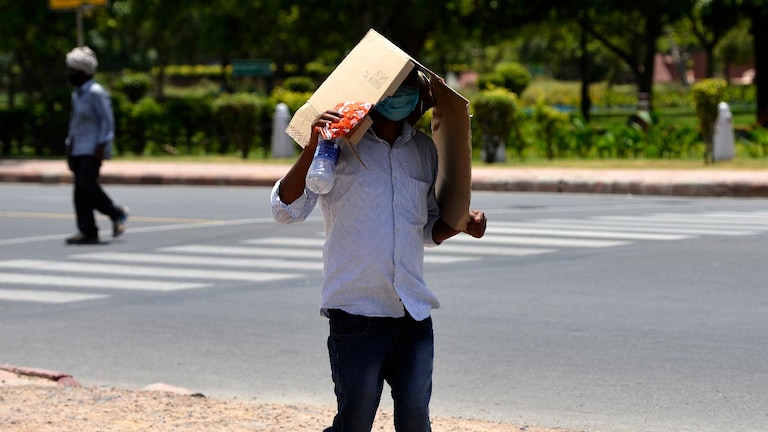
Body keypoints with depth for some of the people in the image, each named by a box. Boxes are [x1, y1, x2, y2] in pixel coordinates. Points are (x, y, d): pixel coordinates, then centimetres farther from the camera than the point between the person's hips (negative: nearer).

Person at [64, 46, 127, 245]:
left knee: (87, 185, -18)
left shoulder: (96, 92, -11)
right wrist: (69, 148, 19)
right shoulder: (77, 94, 17)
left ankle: (116, 213, 1)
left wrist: (101, 146, -19)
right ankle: (88, 232, 3)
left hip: (93, 149, -9)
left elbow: (107, 121, -14)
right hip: (79, 150, 9)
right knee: (80, 189, 2)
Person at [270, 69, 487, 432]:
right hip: (356, 308, -4)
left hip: (414, 311, 5)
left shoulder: (424, 150, 13)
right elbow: (286, 210, -11)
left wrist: (463, 224, 2)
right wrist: (312, 147, -24)